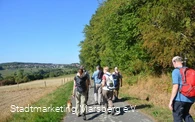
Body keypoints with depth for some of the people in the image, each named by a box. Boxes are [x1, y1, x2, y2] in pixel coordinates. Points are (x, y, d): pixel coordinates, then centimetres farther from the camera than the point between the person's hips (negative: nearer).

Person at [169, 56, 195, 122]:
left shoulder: (176, 71, -11)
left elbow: (175, 87, -18)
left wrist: (171, 101, -15)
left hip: (179, 99, -7)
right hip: (190, 99, 7)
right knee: (185, 114, 27)